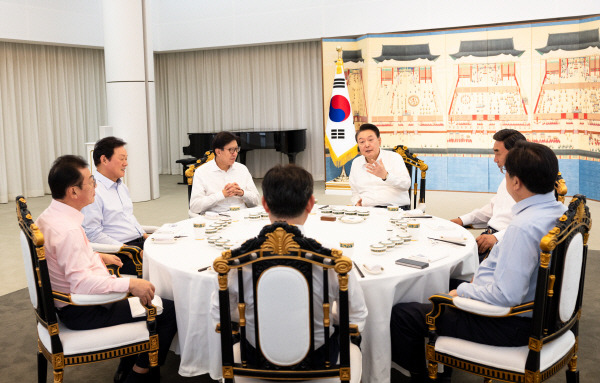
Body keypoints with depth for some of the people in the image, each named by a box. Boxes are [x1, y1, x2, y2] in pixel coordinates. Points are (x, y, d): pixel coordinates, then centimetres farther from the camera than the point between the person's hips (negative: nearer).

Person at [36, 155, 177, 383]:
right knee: (170, 310, -10)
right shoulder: (67, 230, -28)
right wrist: (129, 284, -33)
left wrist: (97, 257, 16)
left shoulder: (48, 216, 4)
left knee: (141, 295, 26)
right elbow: (81, 283, -35)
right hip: (82, 312, -11)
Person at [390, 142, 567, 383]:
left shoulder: (524, 226, -30)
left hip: (512, 326, -10)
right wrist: (477, 281, 5)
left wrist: (463, 291, -15)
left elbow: (506, 296, -31)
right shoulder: (558, 210, 1)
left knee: (402, 315, -8)